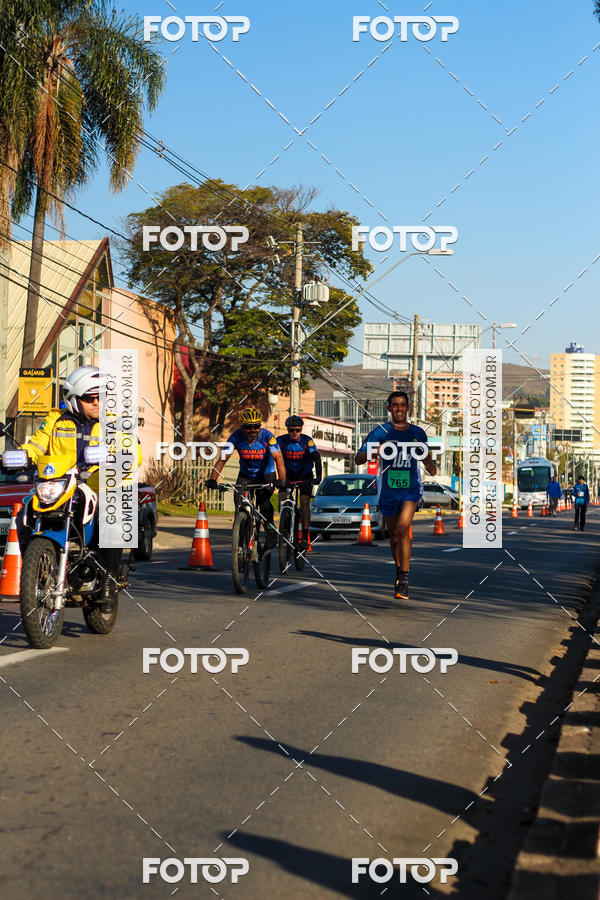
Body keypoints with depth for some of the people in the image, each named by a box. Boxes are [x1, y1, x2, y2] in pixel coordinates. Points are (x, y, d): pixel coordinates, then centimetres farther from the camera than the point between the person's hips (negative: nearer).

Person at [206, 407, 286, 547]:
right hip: (245, 475, 2)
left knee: (263, 500, -26)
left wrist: (282, 480, -47)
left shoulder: (267, 436, -24)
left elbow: (278, 458, -32)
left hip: (266, 474, -2)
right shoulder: (236, 436, -19)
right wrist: (212, 479, -34)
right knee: (239, 499, -19)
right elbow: (222, 459, -21)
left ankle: (270, 529, -3)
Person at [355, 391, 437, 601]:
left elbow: (426, 455, 22)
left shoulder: (418, 433, 4)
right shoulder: (380, 432, -2)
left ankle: (404, 580, -18)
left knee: (402, 528, -21)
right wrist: (376, 450, -27)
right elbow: (358, 459, -8)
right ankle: (399, 570, 37)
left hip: (411, 489, -1)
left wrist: (431, 466, -1)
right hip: (388, 491, 1)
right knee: (394, 536, 12)